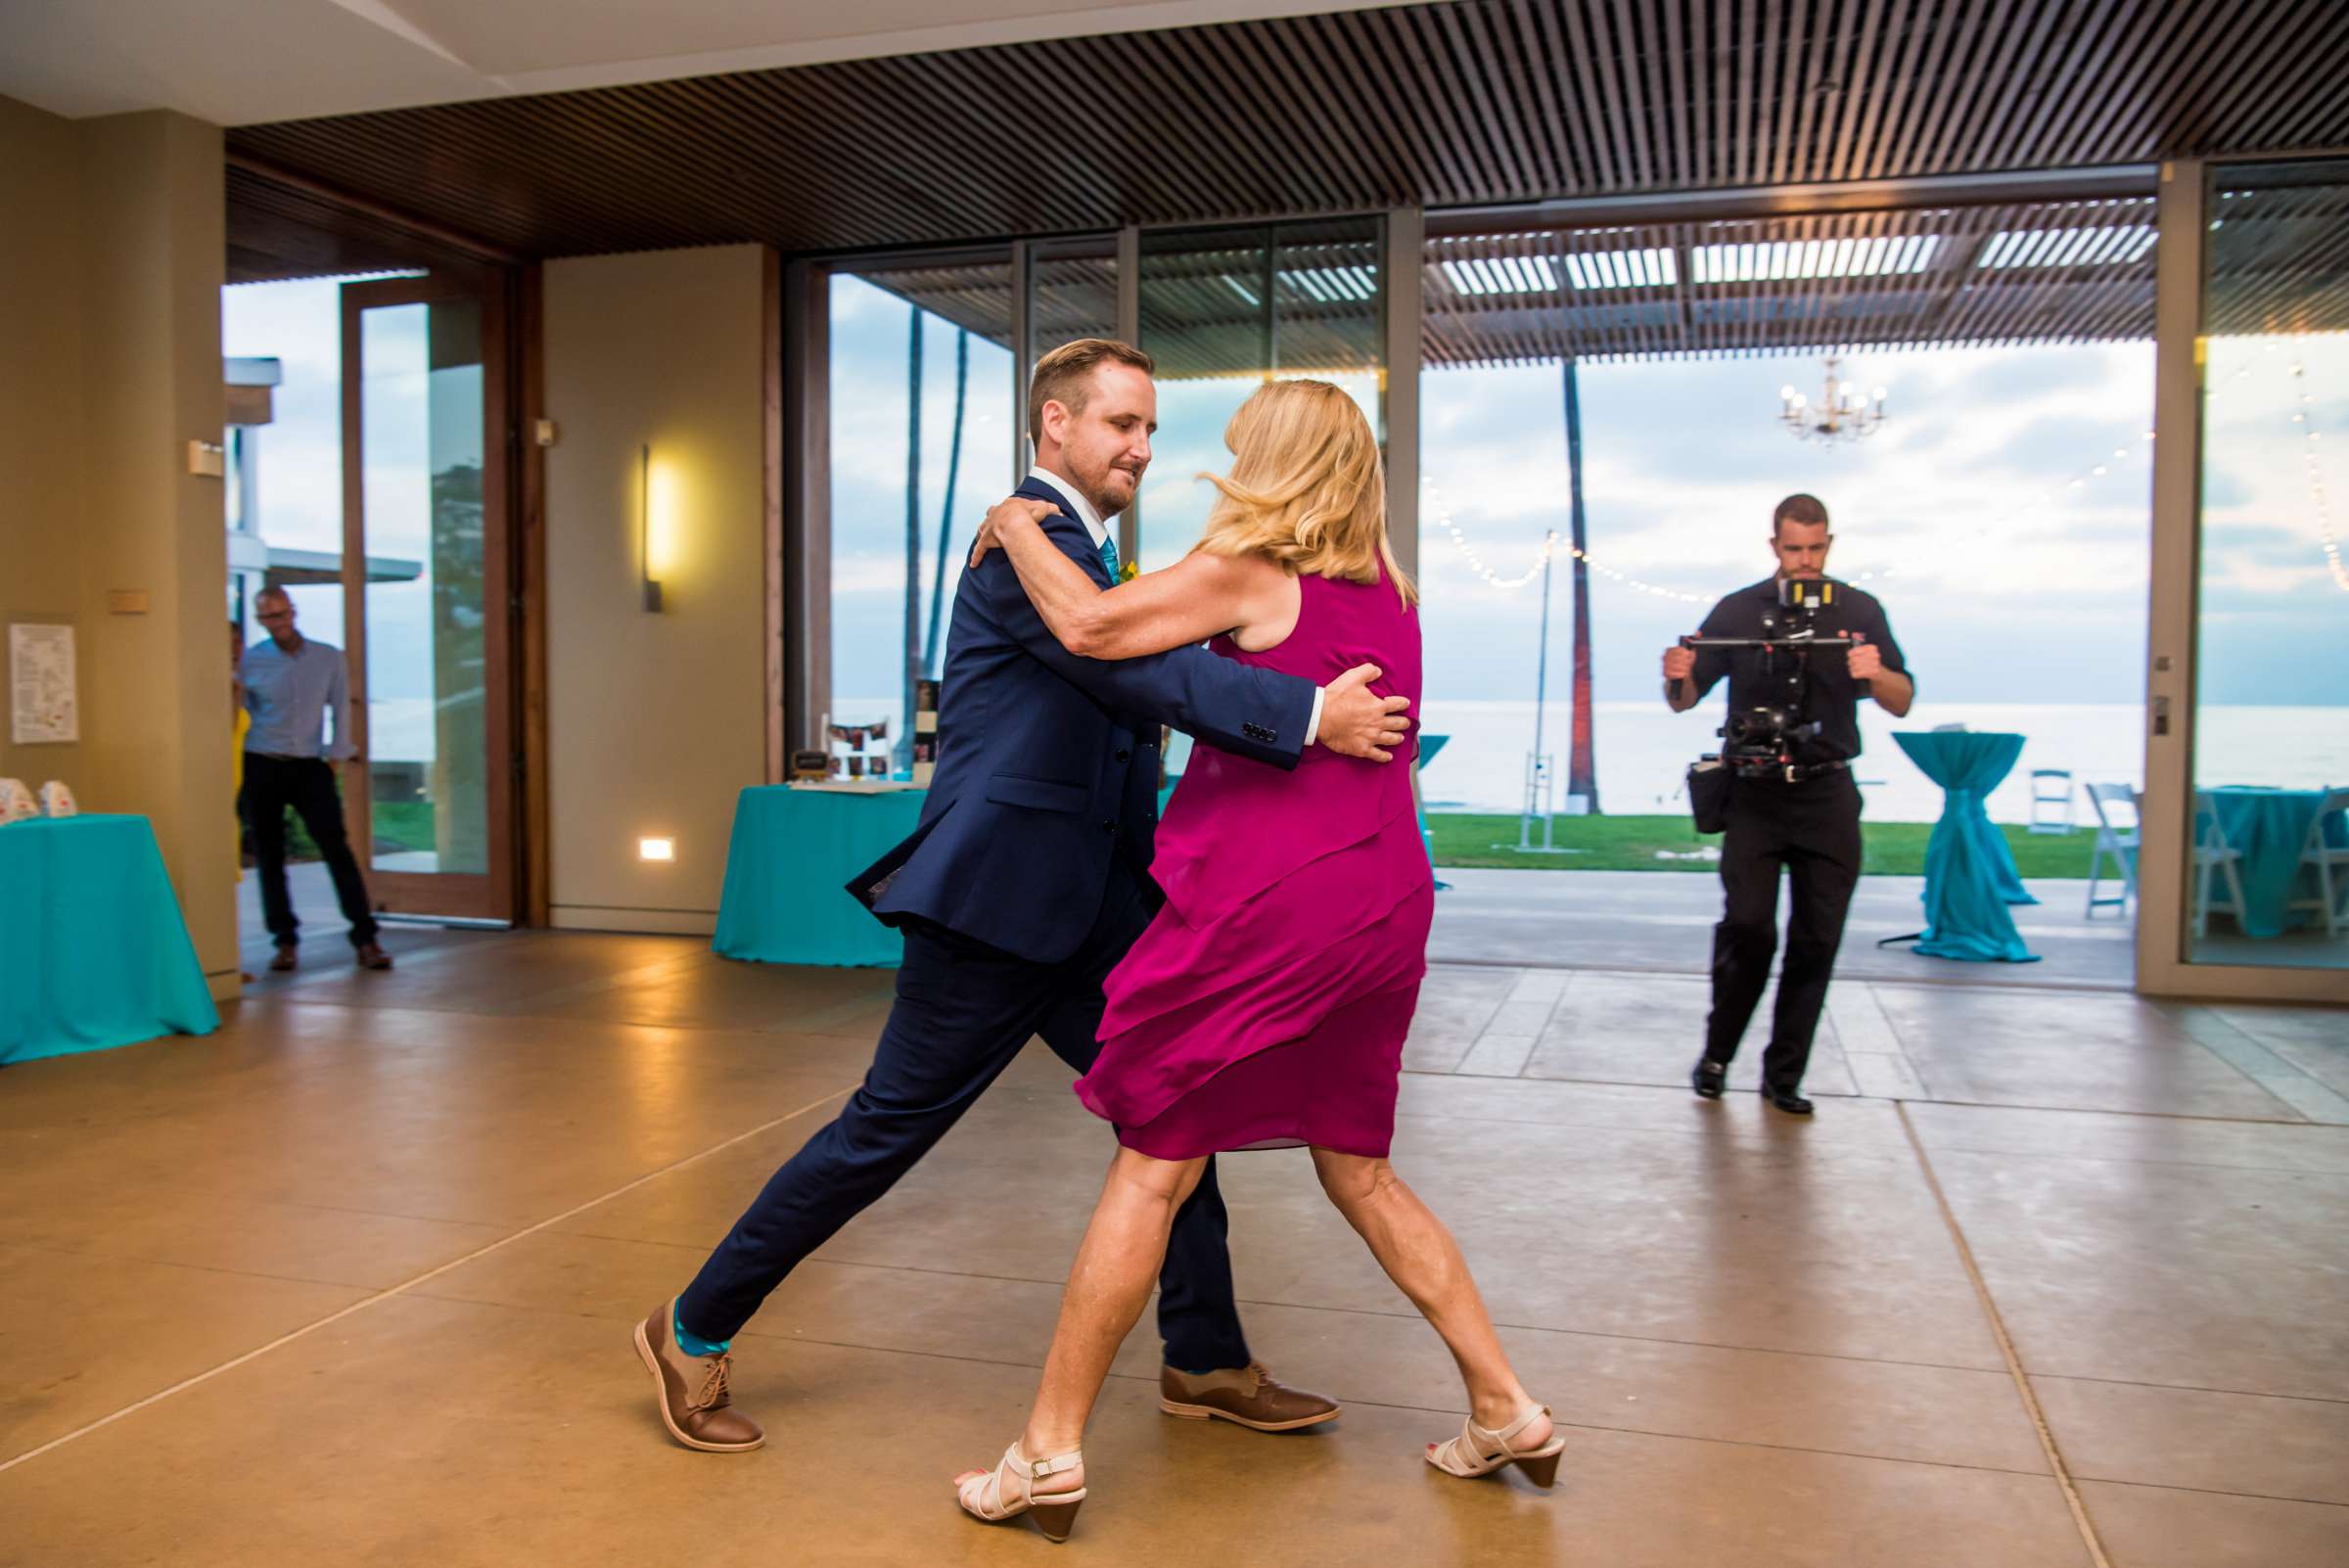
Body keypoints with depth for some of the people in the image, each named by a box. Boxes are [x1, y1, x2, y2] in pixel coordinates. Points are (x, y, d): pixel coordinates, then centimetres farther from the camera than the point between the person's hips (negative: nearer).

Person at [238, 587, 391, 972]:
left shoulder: (328, 658, 5)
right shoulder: (249, 662, 2)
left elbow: (341, 708, 8)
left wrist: (336, 756, 2)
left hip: (310, 767, 0)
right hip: (262, 768, 0)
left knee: (338, 850, -7)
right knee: (269, 857, 4)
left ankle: (364, 939, -5)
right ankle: (285, 941, 14)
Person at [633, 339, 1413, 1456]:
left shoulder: (1084, 552, 17)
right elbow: (1135, 669, -28)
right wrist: (1308, 713, -34)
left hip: (1086, 902, 10)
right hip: (996, 899, -10)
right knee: (889, 1128, 0)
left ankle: (1207, 1363, 24)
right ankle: (696, 1331, 17)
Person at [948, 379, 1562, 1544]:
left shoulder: (1251, 566, -4)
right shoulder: (1384, 586, 16)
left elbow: (1091, 625, -13)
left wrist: (1017, 527, 2)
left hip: (1268, 902, -7)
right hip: (1383, 901, 7)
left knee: (1153, 1166, 0)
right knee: (1358, 1172, 19)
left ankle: (1050, 1451, 7)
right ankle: (1506, 1411, 22)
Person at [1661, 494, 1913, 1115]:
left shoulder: (1859, 611, 7)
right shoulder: (1738, 611, 5)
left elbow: (1902, 703, 3)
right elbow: (1685, 700, 5)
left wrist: (1875, 673, -20)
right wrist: (1677, 678, -19)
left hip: (1827, 793, 1)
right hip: (1755, 792, -1)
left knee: (1817, 940, 1)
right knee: (1748, 928, -10)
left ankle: (1784, 1075, 11)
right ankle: (1716, 1053, 9)